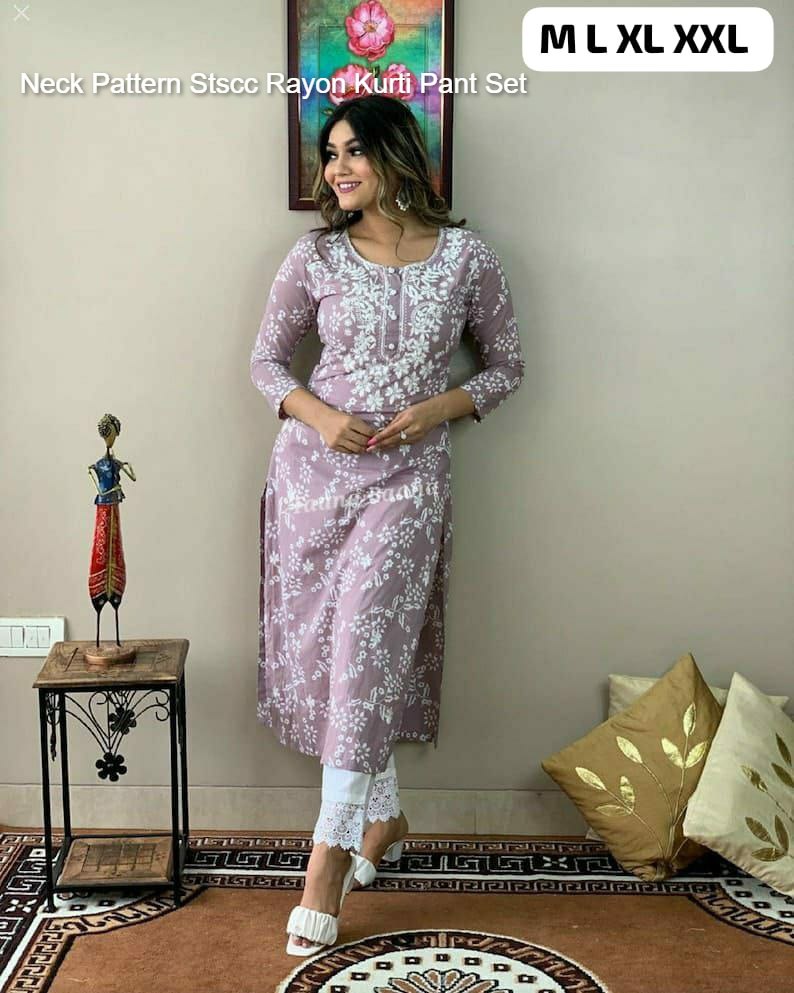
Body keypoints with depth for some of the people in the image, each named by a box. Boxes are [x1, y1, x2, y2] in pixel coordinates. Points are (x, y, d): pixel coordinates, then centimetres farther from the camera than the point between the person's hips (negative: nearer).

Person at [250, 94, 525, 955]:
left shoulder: (467, 257, -1)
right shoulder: (315, 258, 1)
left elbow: (505, 365, 7)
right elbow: (266, 359, 8)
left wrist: (438, 408, -10)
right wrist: (317, 415, -11)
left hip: (408, 476, -2)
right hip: (315, 466, 2)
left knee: (362, 647, -10)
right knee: (322, 646, 5)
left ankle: (330, 851, 2)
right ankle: (383, 816, 25)